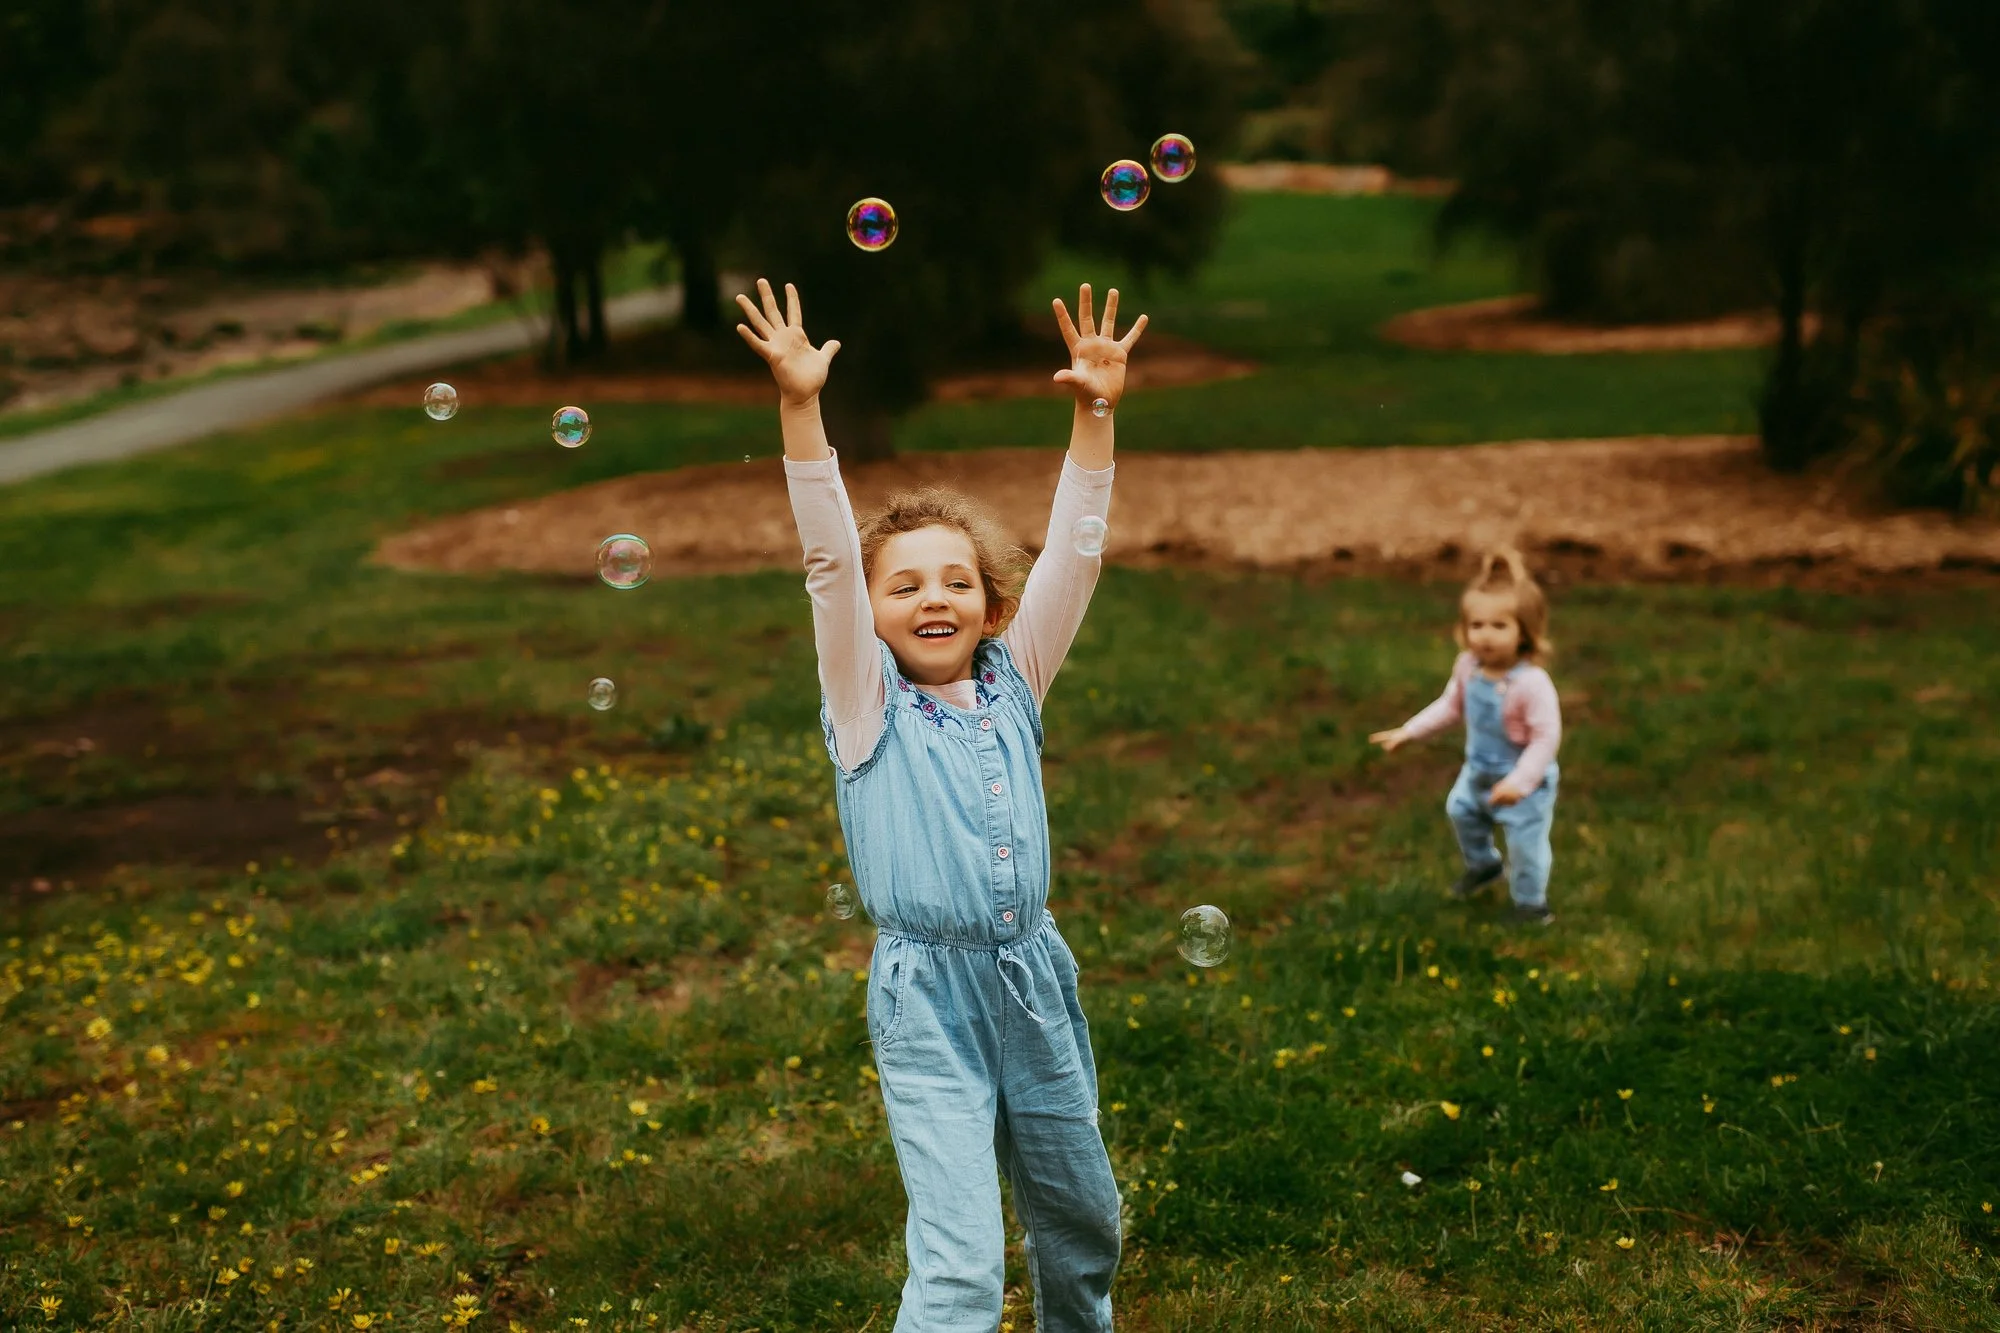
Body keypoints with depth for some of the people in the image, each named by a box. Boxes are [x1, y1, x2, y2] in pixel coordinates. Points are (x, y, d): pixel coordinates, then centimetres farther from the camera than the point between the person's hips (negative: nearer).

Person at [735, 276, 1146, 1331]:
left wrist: (1095, 416, -7)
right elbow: (828, 561, -15)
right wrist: (801, 409, -25)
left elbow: (1070, 556, 0)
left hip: (1035, 978, 5)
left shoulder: (1012, 686, 5)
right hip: (928, 996, -5)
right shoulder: (868, 704, -4)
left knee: (1084, 1226, 20)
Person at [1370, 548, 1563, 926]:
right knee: (1459, 810, 27)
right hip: (1479, 771, 7)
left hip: (1524, 780, -7)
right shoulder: (1468, 667, -15)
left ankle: (1531, 902, 29)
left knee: (1525, 840, 1)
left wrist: (1520, 781, -35)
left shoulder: (1532, 682, -36)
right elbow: (1450, 705, 3)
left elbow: (1547, 737, -31)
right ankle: (1483, 865, 56)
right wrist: (1409, 731, 3)